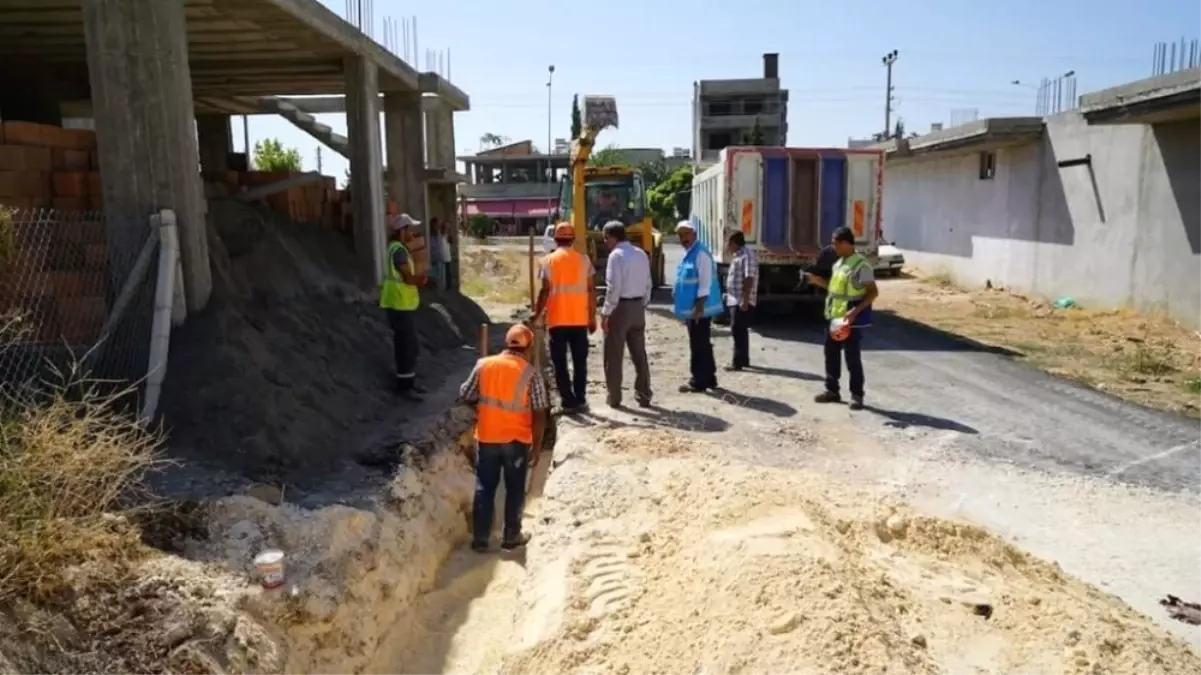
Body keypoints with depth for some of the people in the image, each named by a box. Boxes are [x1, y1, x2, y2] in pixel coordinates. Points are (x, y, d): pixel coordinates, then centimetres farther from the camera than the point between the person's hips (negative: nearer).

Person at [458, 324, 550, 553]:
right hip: (517, 440, -2)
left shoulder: (483, 365, -5)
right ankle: (511, 537, 23)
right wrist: (537, 446, -3)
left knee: (484, 488, 13)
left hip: (486, 438, 2)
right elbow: (539, 415, -12)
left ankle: (480, 538, 18)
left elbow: (465, 396, 3)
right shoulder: (531, 373, -12)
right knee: (515, 489, 14)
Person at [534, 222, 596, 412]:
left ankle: (568, 401, 2)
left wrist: (537, 314, 3)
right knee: (580, 361, 10)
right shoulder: (583, 259, 2)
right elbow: (591, 290, 0)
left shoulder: (549, 260, -3)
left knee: (560, 362, 5)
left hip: (557, 319, -2)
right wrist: (592, 317, 7)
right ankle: (580, 399, 10)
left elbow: (546, 291, -8)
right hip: (579, 319, 2)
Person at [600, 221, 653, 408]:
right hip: (638, 306, 7)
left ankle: (614, 398, 9)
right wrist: (642, 305, 17)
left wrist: (605, 313, -13)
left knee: (614, 356, 4)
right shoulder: (641, 254, 9)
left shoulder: (616, 255, -13)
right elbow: (648, 284, 10)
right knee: (639, 354, 12)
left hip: (620, 307, -7)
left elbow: (613, 287, -18)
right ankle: (643, 396, 16)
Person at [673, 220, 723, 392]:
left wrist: (699, 306, -23)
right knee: (702, 345, 15)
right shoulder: (688, 254, 14)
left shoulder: (701, 253, -15)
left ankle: (699, 381, 4)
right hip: (691, 308, 10)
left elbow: (705, 283, -20)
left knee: (699, 346, -3)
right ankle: (709, 379, 23)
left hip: (699, 308, -10)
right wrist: (677, 291, 15)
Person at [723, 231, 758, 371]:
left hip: (741, 301, -10)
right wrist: (728, 295, 22)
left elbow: (749, 279, -21)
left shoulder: (747, 255, -15)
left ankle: (738, 362, -6)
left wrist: (745, 300, -25)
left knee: (738, 331, -9)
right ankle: (744, 360, 22)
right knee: (740, 331, 14)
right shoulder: (737, 255, 17)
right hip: (735, 300, 10)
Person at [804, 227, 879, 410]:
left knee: (852, 357, -1)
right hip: (834, 317, 9)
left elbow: (873, 292, -16)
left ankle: (857, 395, 10)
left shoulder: (861, 265, -15)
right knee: (831, 354, 13)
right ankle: (832, 390, 24)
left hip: (852, 320, -9)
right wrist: (818, 281, 7)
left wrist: (856, 311, -25)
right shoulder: (838, 263, 12)